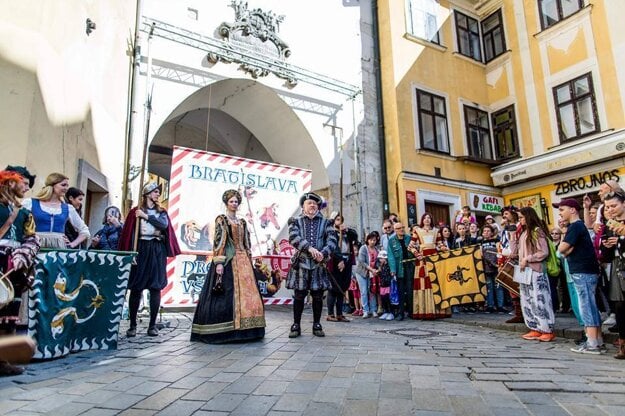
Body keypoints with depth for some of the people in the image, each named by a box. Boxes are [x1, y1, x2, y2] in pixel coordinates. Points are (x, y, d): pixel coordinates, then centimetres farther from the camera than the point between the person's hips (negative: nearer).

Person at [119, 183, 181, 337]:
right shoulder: (136, 211, 6)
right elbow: (128, 233, 1)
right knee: (136, 288, -2)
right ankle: (132, 325, 7)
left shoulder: (162, 212, 15)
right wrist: (130, 253, -9)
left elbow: (164, 224, -5)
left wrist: (146, 216, -10)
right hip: (141, 249, -2)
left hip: (157, 251, 2)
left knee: (156, 288, -1)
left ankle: (152, 325, 5)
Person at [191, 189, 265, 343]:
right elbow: (218, 242, -9)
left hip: (243, 261, 6)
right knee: (227, 294, -9)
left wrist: (249, 261, 13)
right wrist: (219, 262, -18)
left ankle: (243, 329, 10)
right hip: (227, 261, -6)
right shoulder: (221, 220, 0)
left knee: (246, 293, 2)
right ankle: (223, 331, -1)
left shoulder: (242, 222, 18)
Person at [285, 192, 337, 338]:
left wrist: (323, 253, -19)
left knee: (318, 296, 7)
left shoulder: (325, 222, 11)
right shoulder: (296, 221, 7)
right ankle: (296, 326, 13)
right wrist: (310, 248, -23)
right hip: (301, 264, -1)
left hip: (319, 265, 2)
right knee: (299, 296, 3)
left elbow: (332, 240, -1)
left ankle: (317, 325, 20)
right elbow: (294, 238, -11)